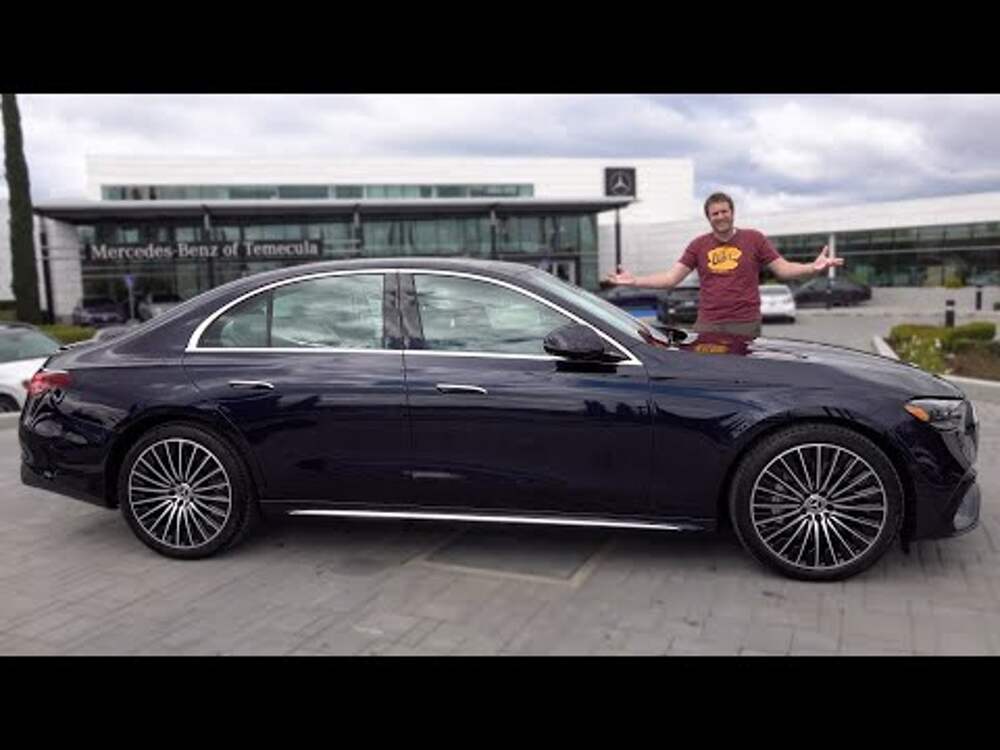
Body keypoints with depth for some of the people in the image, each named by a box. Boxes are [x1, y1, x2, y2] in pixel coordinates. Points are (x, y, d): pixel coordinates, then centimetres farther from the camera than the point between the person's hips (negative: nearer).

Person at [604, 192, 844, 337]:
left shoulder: (754, 239, 7)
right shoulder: (698, 245, 11)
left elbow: (783, 269, 5)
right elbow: (671, 278, 5)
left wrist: (813, 267, -14)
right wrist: (634, 281, -6)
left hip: (745, 325, -1)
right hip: (707, 325, 2)